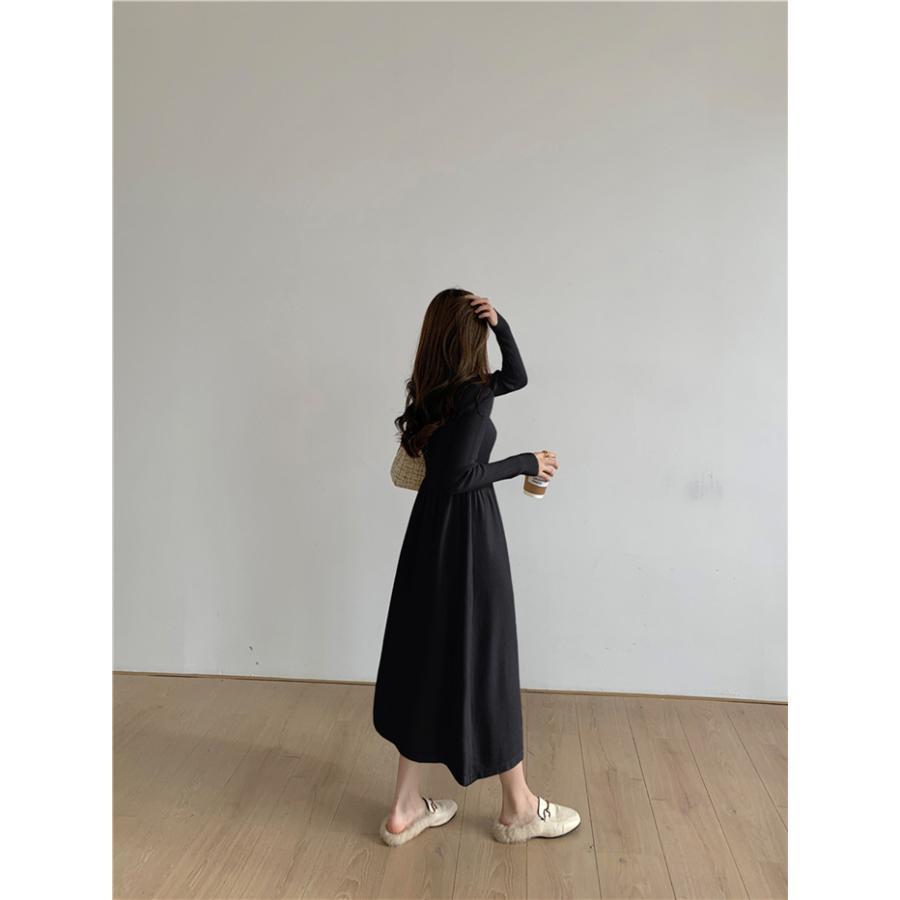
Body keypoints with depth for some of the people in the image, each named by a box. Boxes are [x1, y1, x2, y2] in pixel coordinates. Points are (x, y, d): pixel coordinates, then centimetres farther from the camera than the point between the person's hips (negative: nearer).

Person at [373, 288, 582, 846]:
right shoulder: (473, 395, -16)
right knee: (484, 660, 5)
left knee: (424, 655, 13)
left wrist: (501, 323, 5)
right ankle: (518, 808, 25)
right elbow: (458, 477, -21)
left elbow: (518, 377, 19)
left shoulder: (432, 388, 9)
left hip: (430, 530, 8)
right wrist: (525, 464, -11)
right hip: (468, 533, -8)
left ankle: (406, 808, 24)